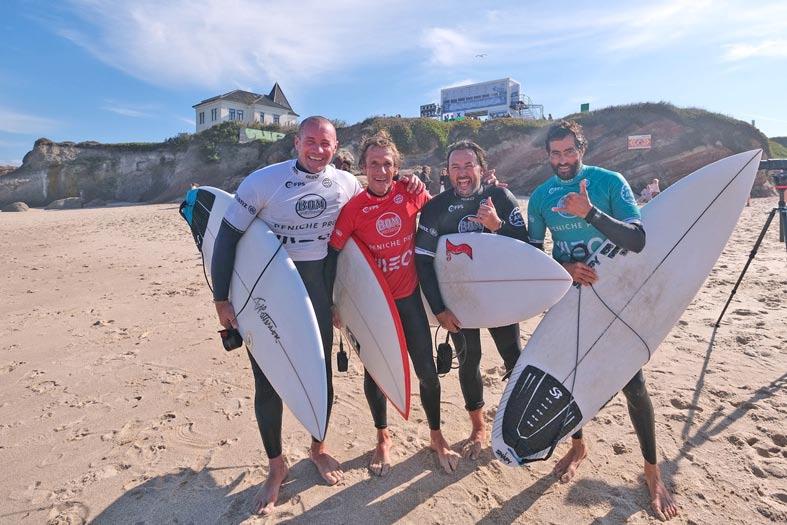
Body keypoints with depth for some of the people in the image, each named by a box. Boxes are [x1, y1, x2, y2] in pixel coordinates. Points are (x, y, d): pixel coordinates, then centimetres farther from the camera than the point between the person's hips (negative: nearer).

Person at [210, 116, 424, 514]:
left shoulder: (347, 184, -3)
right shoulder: (264, 181, -14)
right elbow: (227, 236, -11)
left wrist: (407, 190, -5)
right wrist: (221, 299, -11)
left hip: (316, 290, 3)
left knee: (321, 372, 12)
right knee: (267, 381, 6)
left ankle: (318, 448, 39)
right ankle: (276, 465, 30)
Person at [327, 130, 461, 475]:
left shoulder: (410, 193, -7)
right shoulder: (353, 208, -14)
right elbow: (332, 254, -9)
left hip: (409, 296, 2)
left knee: (427, 370, 7)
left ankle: (436, 436, 33)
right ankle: (383, 438, 37)